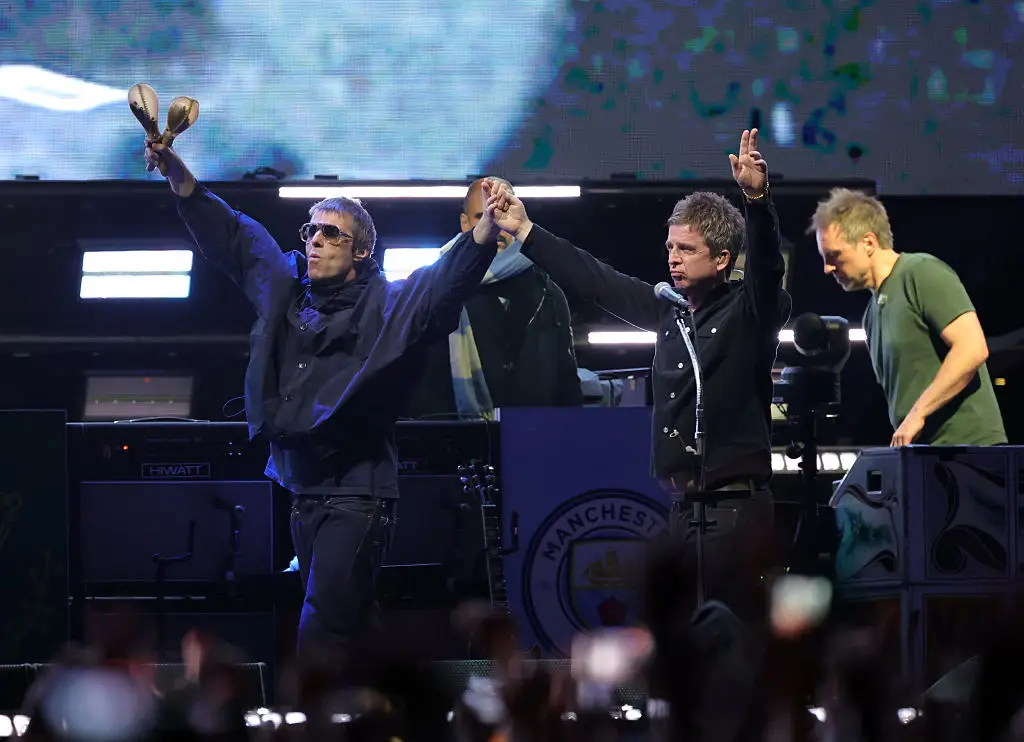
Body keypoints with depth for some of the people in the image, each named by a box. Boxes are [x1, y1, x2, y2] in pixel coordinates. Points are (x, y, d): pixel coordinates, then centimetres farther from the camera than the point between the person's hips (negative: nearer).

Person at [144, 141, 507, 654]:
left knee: (323, 627, -14)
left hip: (356, 492, -7)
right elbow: (229, 234, 20)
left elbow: (448, 280, -22)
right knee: (350, 621, 14)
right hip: (303, 490, 7)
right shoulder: (288, 289, 11)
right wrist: (176, 172, 15)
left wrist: (487, 227, -39)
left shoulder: (384, 304, -6)